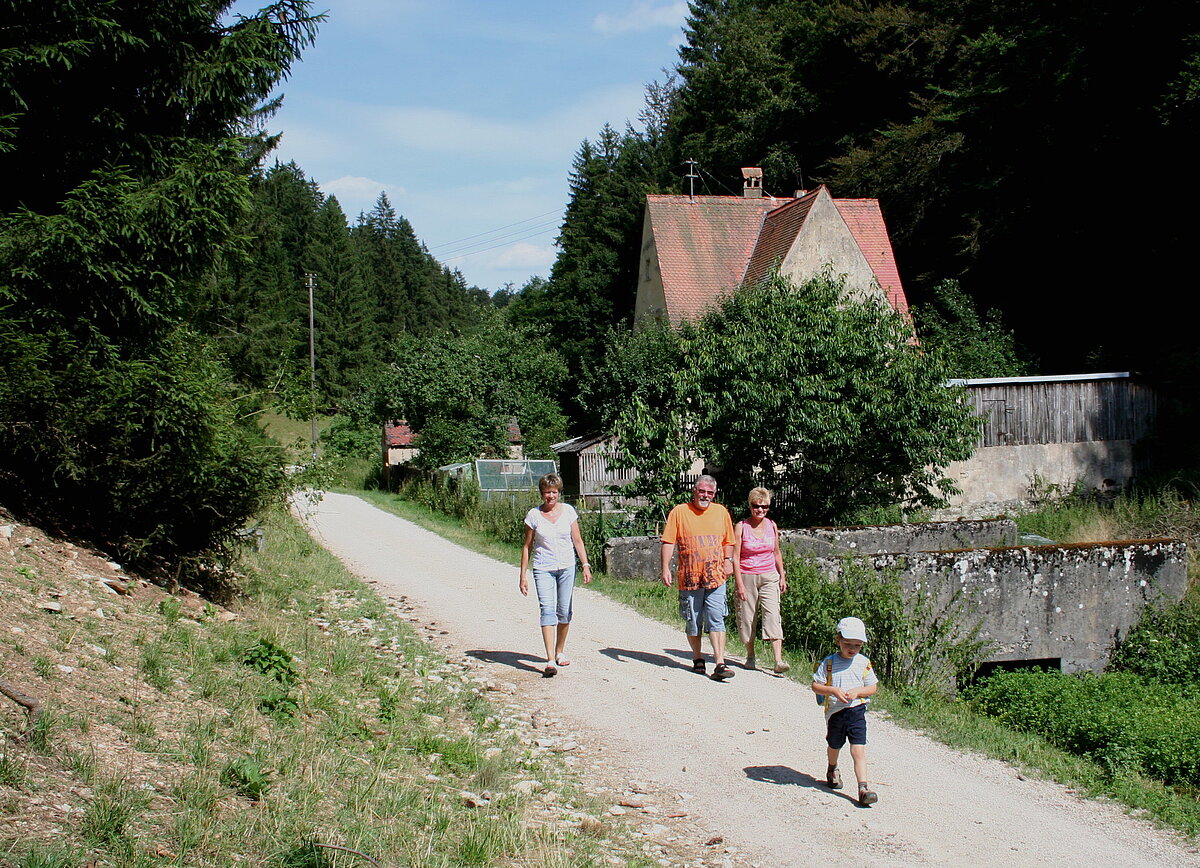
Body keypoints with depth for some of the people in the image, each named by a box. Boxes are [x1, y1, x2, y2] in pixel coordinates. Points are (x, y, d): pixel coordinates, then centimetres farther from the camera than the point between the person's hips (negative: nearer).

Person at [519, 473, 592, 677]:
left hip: (567, 567, 2)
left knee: (564, 611, 7)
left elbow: (577, 540, 6)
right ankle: (550, 661, -20)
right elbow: (527, 546, 4)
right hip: (543, 568, -2)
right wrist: (523, 576, 3)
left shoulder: (568, 511, 2)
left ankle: (560, 651, 28)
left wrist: (585, 565, -3)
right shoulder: (533, 515, -2)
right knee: (547, 610, -14)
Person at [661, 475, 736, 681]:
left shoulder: (721, 512, 10)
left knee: (716, 620, -8)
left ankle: (719, 664, -12)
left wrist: (728, 560, 3)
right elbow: (668, 542, 0)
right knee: (692, 622, 9)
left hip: (715, 577, 1)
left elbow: (728, 541, 19)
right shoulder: (680, 512, 1)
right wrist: (665, 568, -7)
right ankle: (697, 658, 28)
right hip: (689, 577, -1)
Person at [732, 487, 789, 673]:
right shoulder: (741, 527, -6)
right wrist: (740, 584, -12)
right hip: (747, 577, -2)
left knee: (773, 615, -12)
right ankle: (750, 656, 26)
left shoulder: (772, 526, 5)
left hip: (769, 577, 2)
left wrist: (782, 577, 13)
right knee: (747, 617, 6)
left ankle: (778, 661, -19)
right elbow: (735, 558, -7)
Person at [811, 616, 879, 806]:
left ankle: (863, 787, -15)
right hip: (835, 711, 1)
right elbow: (816, 686, -6)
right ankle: (832, 770, 51)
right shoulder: (828, 663, -6)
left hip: (857, 711, -1)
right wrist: (834, 691, -22)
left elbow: (873, 687, 4)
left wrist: (857, 691, -15)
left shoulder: (864, 663, 0)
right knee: (834, 746, 21)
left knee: (858, 749, -12)